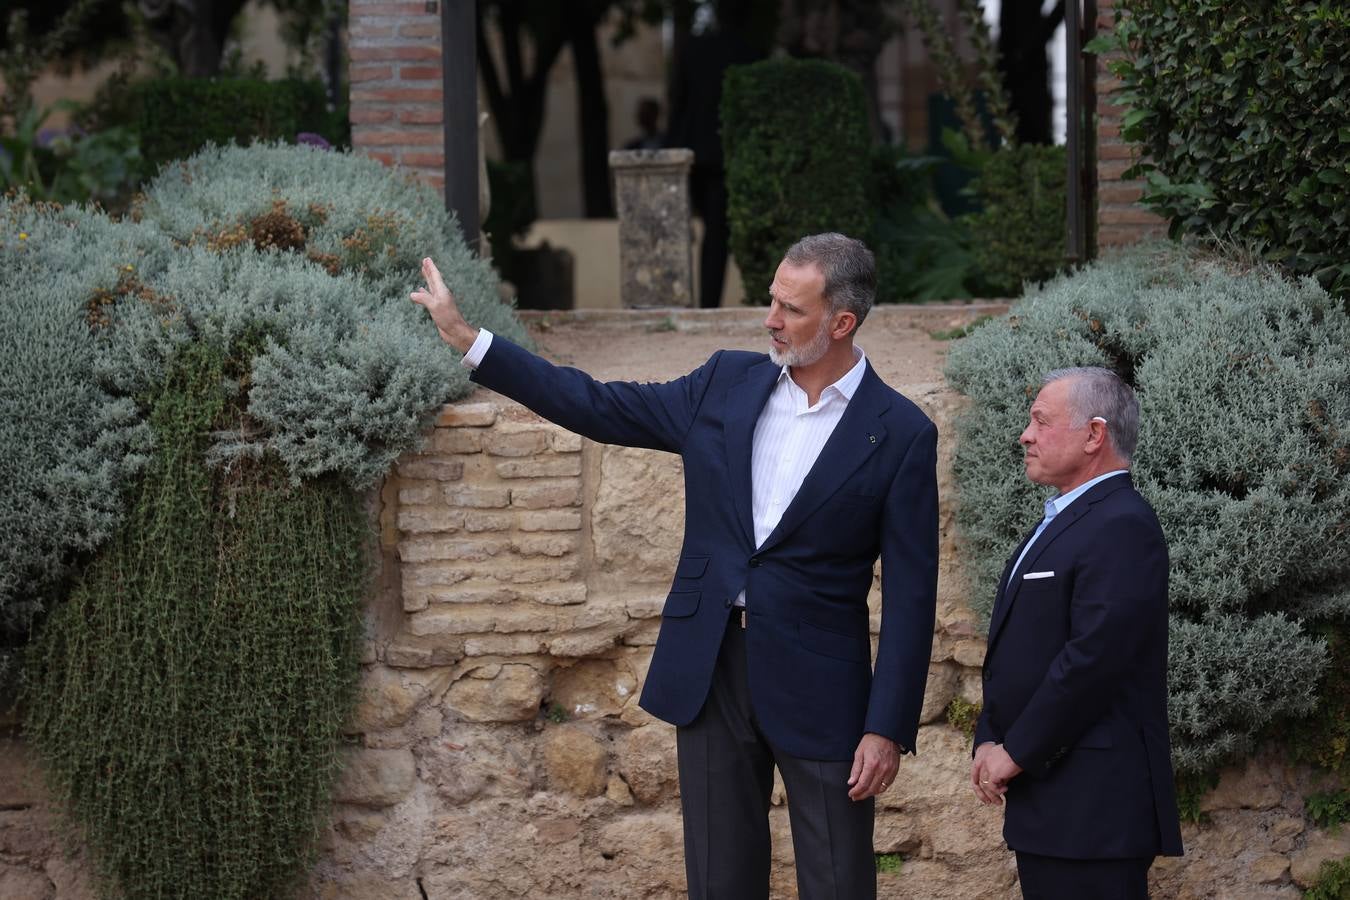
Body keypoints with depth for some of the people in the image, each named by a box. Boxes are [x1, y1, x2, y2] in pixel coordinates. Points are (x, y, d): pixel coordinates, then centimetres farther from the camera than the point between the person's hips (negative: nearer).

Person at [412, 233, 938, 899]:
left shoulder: (901, 434, -7)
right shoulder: (727, 383, 5)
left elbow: (910, 594, -7)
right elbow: (603, 408, 10)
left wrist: (888, 727, -12)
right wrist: (468, 340, 7)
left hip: (817, 686, -4)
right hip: (711, 669, 4)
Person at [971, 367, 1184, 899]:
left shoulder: (1122, 528, -13)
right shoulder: (1061, 521, 19)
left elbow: (1094, 657, -21)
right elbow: (1015, 646, 19)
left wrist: (1015, 753, -14)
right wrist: (989, 741, 6)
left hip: (1093, 806, -10)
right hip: (1045, 802, 10)